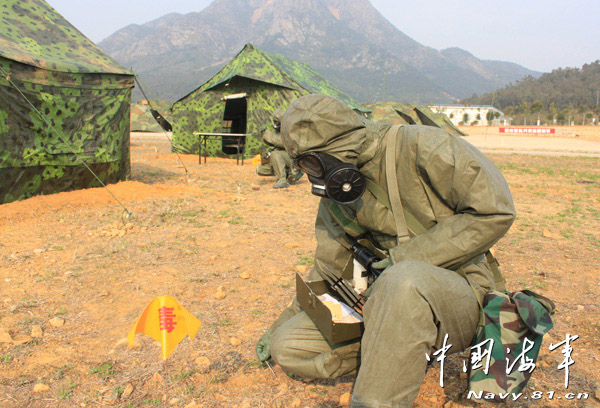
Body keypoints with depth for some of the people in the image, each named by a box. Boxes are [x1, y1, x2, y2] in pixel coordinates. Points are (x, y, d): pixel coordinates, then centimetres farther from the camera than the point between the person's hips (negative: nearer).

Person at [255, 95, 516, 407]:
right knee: (286, 346, -8)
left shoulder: (420, 147, -14)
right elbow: (329, 267, 15)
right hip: (384, 300, 6)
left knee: (405, 278, -42)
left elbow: (495, 212, -18)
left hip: (454, 294, -6)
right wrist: (284, 322, 14)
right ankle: (405, 362, -4)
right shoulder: (336, 187, 6)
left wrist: (409, 256, -19)